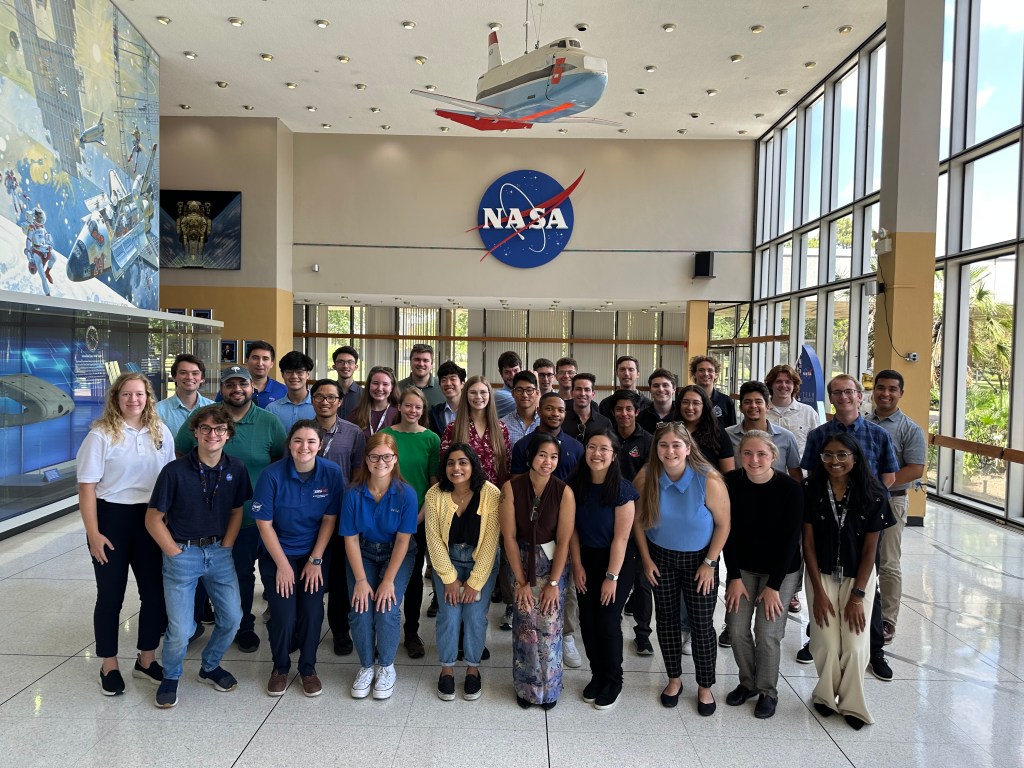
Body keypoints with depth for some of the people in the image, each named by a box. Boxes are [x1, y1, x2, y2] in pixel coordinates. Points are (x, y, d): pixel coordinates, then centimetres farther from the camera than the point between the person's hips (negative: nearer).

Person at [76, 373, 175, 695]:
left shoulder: (161, 432, 3)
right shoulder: (101, 435, -9)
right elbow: (87, 486, -9)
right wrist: (93, 533, -14)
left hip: (151, 519, 4)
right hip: (112, 518, -4)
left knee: (155, 591, 8)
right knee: (111, 594, 8)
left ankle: (146, 659, 27)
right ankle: (109, 665, 25)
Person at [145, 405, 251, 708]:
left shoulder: (236, 469, -4)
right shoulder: (175, 471, -14)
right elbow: (153, 519, -7)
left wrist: (225, 548, 2)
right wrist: (176, 554, -9)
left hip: (219, 552, 4)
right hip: (182, 553, -4)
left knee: (232, 617, 6)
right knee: (180, 630, -5)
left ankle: (210, 667, 33)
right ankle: (171, 677, 26)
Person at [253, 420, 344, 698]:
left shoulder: (332, 473, -13)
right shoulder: (272, 475, -17)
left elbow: (329, 520, -6)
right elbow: (264, 523, -12)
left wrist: (315, 560, -7)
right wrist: (283, 565, -10)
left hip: (314, 554, 1)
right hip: (277, 554, -1)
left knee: (312, 612, -4)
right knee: (284, 616, -7)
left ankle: (308, 668, 21)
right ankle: (280, 667, 22)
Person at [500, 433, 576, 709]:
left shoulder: (564, 492, -15)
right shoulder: (511, 488, -14)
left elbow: (563, 541, -12)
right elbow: (509, 536, -11)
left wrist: (554, 583, -12)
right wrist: (521, 581, -9)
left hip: (553, 562, 0)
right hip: (521, 561, 0)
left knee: (549, 624, 0)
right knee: (525, 623, 1)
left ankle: (549, 687, 22)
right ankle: (526, 686, 22)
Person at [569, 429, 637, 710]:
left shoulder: (622, 489, -17)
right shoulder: (576, 484, -5)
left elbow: (621, 537, -16)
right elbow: (573, 529, 1)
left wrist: (612, 577, -14)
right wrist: (577, 566, -2)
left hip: (617, 561, -4)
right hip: (586, 560, 4)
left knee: (607, 621, -2)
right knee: (587, 621, 5)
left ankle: (613, 681, 20)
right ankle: (597, 674, 27)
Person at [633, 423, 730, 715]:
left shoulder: (708, 480, -23)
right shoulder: (646, 478, -16)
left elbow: (723, 524, -12)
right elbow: (638, 521, -3)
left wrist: (709, 563, -12)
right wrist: (646, 559, -3)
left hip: (699, 559, -2)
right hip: (661, 557, 2)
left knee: (702, 624, 4)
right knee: (666, 618, 12)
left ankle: (705, 686, 24)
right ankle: (674, 679, 31)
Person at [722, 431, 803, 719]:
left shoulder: (790, 488, -19)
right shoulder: (731, 483, -12)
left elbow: (790, 539, -14)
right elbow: (728, 531, -7)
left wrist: (774, 585, -13)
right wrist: (734, 577, -8)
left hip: (780, 570, -2)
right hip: (742, 567, 3)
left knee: (767, 633, -4)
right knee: (736, 628, 2)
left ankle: (768, 691, 19)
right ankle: (747, 682, 26)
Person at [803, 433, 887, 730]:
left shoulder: (872, 494, -11)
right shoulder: (811, 491, -10)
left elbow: (870, 549, -7)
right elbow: (808, 544, -5)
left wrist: (857, 596, -9)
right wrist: (818, 591, -7)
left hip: (859, 577, 0)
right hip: (821, 575, 0)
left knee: (855, 646, -4)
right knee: (827, 644, -3)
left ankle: (852, 704, 20)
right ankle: (825, 695, 24)